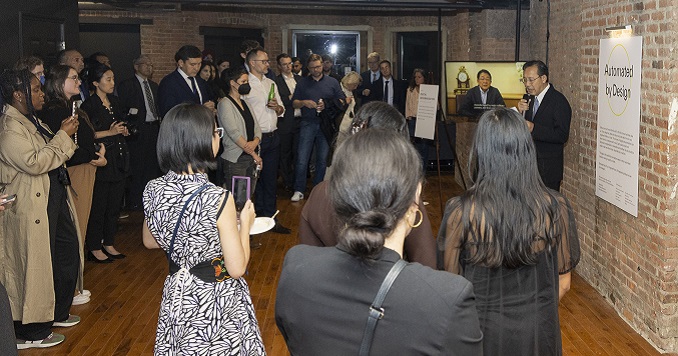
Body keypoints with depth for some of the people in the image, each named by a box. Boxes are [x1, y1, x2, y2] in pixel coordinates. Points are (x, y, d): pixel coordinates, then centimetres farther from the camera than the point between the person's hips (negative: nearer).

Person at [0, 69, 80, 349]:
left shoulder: (30, 120, 12)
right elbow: (33, 162, -26)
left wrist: (64, 134, 6)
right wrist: (63, 136, -20)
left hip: (52, 198, 10)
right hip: (30, 206, -10)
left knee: (67, 250, 19)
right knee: (34, 265, 1)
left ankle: (56, 312, 37)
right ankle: (30, 332, 16)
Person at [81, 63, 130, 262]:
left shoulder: (115, 102, 13)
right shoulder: (89, 105, -10)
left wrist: (124, 131, 4)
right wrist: (110, 132, -17)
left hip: (119, 159, 7)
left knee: (115, 205, 12)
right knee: (98, 206, -1)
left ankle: (109, 244, 23)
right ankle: (94, 248, 10)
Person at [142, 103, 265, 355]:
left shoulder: (153, 190, -9)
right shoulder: (218, 199, -27)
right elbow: (236, 268, -21)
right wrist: (245, 223, -8)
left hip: (177, 298, 6)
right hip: (217, 300, -5)